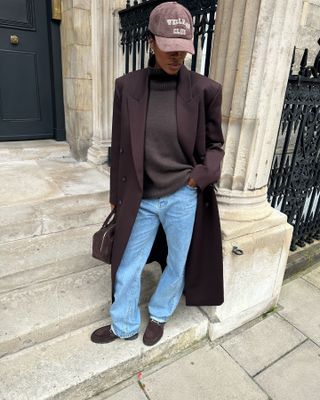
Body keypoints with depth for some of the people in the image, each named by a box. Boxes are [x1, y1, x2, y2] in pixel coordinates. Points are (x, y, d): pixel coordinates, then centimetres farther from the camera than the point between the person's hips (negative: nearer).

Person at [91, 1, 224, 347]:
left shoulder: (205, 90, -6)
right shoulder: (127, 86, -2)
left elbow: (215, 144, 4)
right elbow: (119, 148, 4)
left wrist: (199, 178, -12)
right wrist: (117, 196, 9)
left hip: (183, 198, -1)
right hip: (140, 199, 2)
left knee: (177, 265, 17)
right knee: (126, 268, 14)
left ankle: (159, 316, 46)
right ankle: (125, 326, 41)